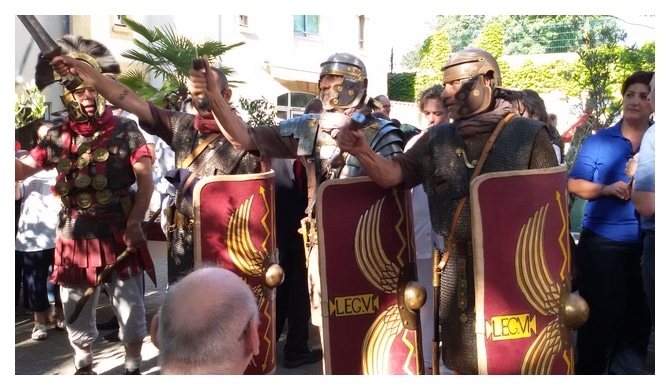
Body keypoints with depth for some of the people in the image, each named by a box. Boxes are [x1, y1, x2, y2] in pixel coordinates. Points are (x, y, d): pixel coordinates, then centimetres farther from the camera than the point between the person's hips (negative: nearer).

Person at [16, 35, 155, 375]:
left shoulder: (124, 130, -5)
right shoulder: (57, 137, 5)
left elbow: (146, 181, -8)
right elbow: (21, 170, 0)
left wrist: (134, 222, -17)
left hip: (119, 234, -3)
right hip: (75, 236, 3)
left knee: (129, 306, 5)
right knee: (76, 309, 15)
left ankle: (133, 368, 25)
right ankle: (83, 368, 38)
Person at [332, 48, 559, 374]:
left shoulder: (529, 134, -4)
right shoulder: (437, 139, 7)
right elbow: (393, 174, -2)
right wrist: (361, 151, -22)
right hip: (456, 269, 4)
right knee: (462, 360, 17)